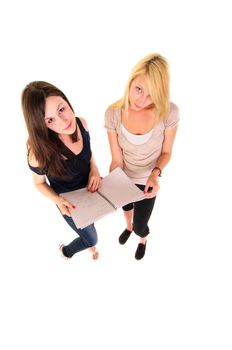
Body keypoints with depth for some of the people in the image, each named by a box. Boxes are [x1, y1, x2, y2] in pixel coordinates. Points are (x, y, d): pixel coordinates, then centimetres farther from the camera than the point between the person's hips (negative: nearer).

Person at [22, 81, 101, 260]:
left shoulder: (81, 123, -22)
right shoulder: (40, 152, -35)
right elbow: (40, 183, -13)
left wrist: (94, 169, -20)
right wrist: (58, 200, -31)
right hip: (71, 204, -4)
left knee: (89, 229, 34)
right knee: (92, 239, 19)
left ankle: (89, 245, 71)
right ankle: (66, 251, 54)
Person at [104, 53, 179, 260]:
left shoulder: (169, 113, -28)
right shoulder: (113, 114, -26)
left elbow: (166, 152, -12)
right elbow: (117, 160, -19)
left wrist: (155, 173, -30)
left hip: (148, 180, -1)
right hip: (124, 177, 2)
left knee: (140, 226, 13)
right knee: (126, 205, 32)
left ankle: (143, 239, 56)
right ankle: (128, 227, 71)